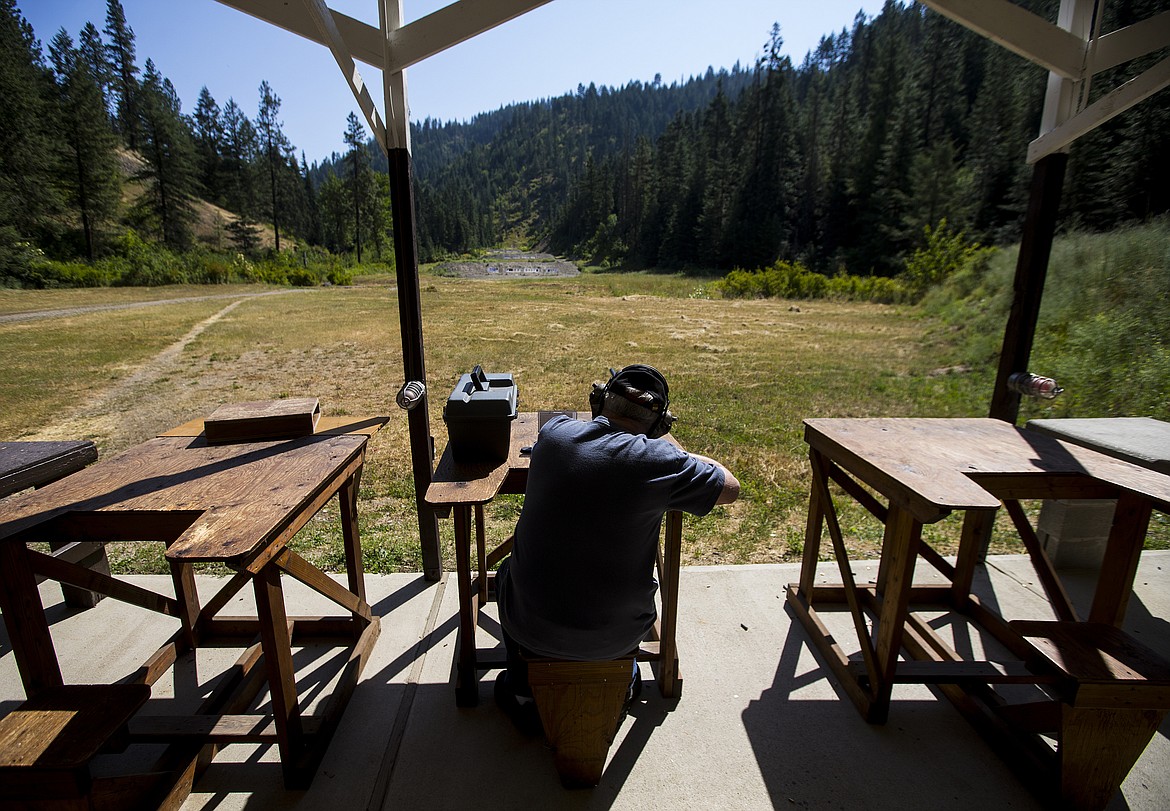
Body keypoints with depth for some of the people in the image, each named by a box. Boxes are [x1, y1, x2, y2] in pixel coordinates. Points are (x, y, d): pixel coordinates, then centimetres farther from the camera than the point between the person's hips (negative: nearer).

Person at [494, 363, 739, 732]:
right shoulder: (660, 460, -19)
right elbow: (731, 488, 0)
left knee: (508, 572, 34)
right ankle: (624, 682, 50)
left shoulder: (555, 431, -11)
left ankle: (522, 694, 44)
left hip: (533, 628, 1)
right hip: (614, 637, 0)